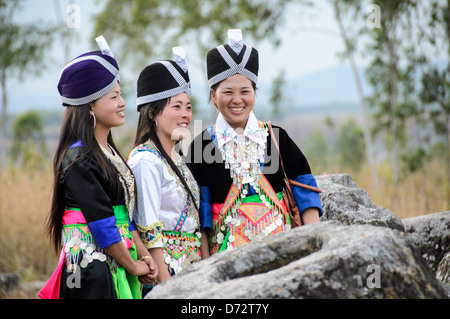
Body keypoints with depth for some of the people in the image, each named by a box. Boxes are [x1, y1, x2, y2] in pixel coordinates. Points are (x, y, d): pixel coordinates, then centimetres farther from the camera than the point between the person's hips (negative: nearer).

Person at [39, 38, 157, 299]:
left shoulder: (109, 152, 13)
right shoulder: (78, 160, -15)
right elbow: (102, 225, -17)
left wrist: (144, 255, 3)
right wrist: (133, 267, -9)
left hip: (117, 266, 8)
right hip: (92, 274, -8)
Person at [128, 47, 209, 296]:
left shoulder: (178, 158, 14)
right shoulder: (145, 160, -12)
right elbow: (149, 231, -17)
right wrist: (165, 283, -19)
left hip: (192, 268, 8)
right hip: (163, 268, -8)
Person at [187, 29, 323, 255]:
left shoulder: (275, 137, 8)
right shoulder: (201, 145, 4)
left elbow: (304, 187, 9)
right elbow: (200, 209, 4)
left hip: (280, 245, 1)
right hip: (228, 250, -1)